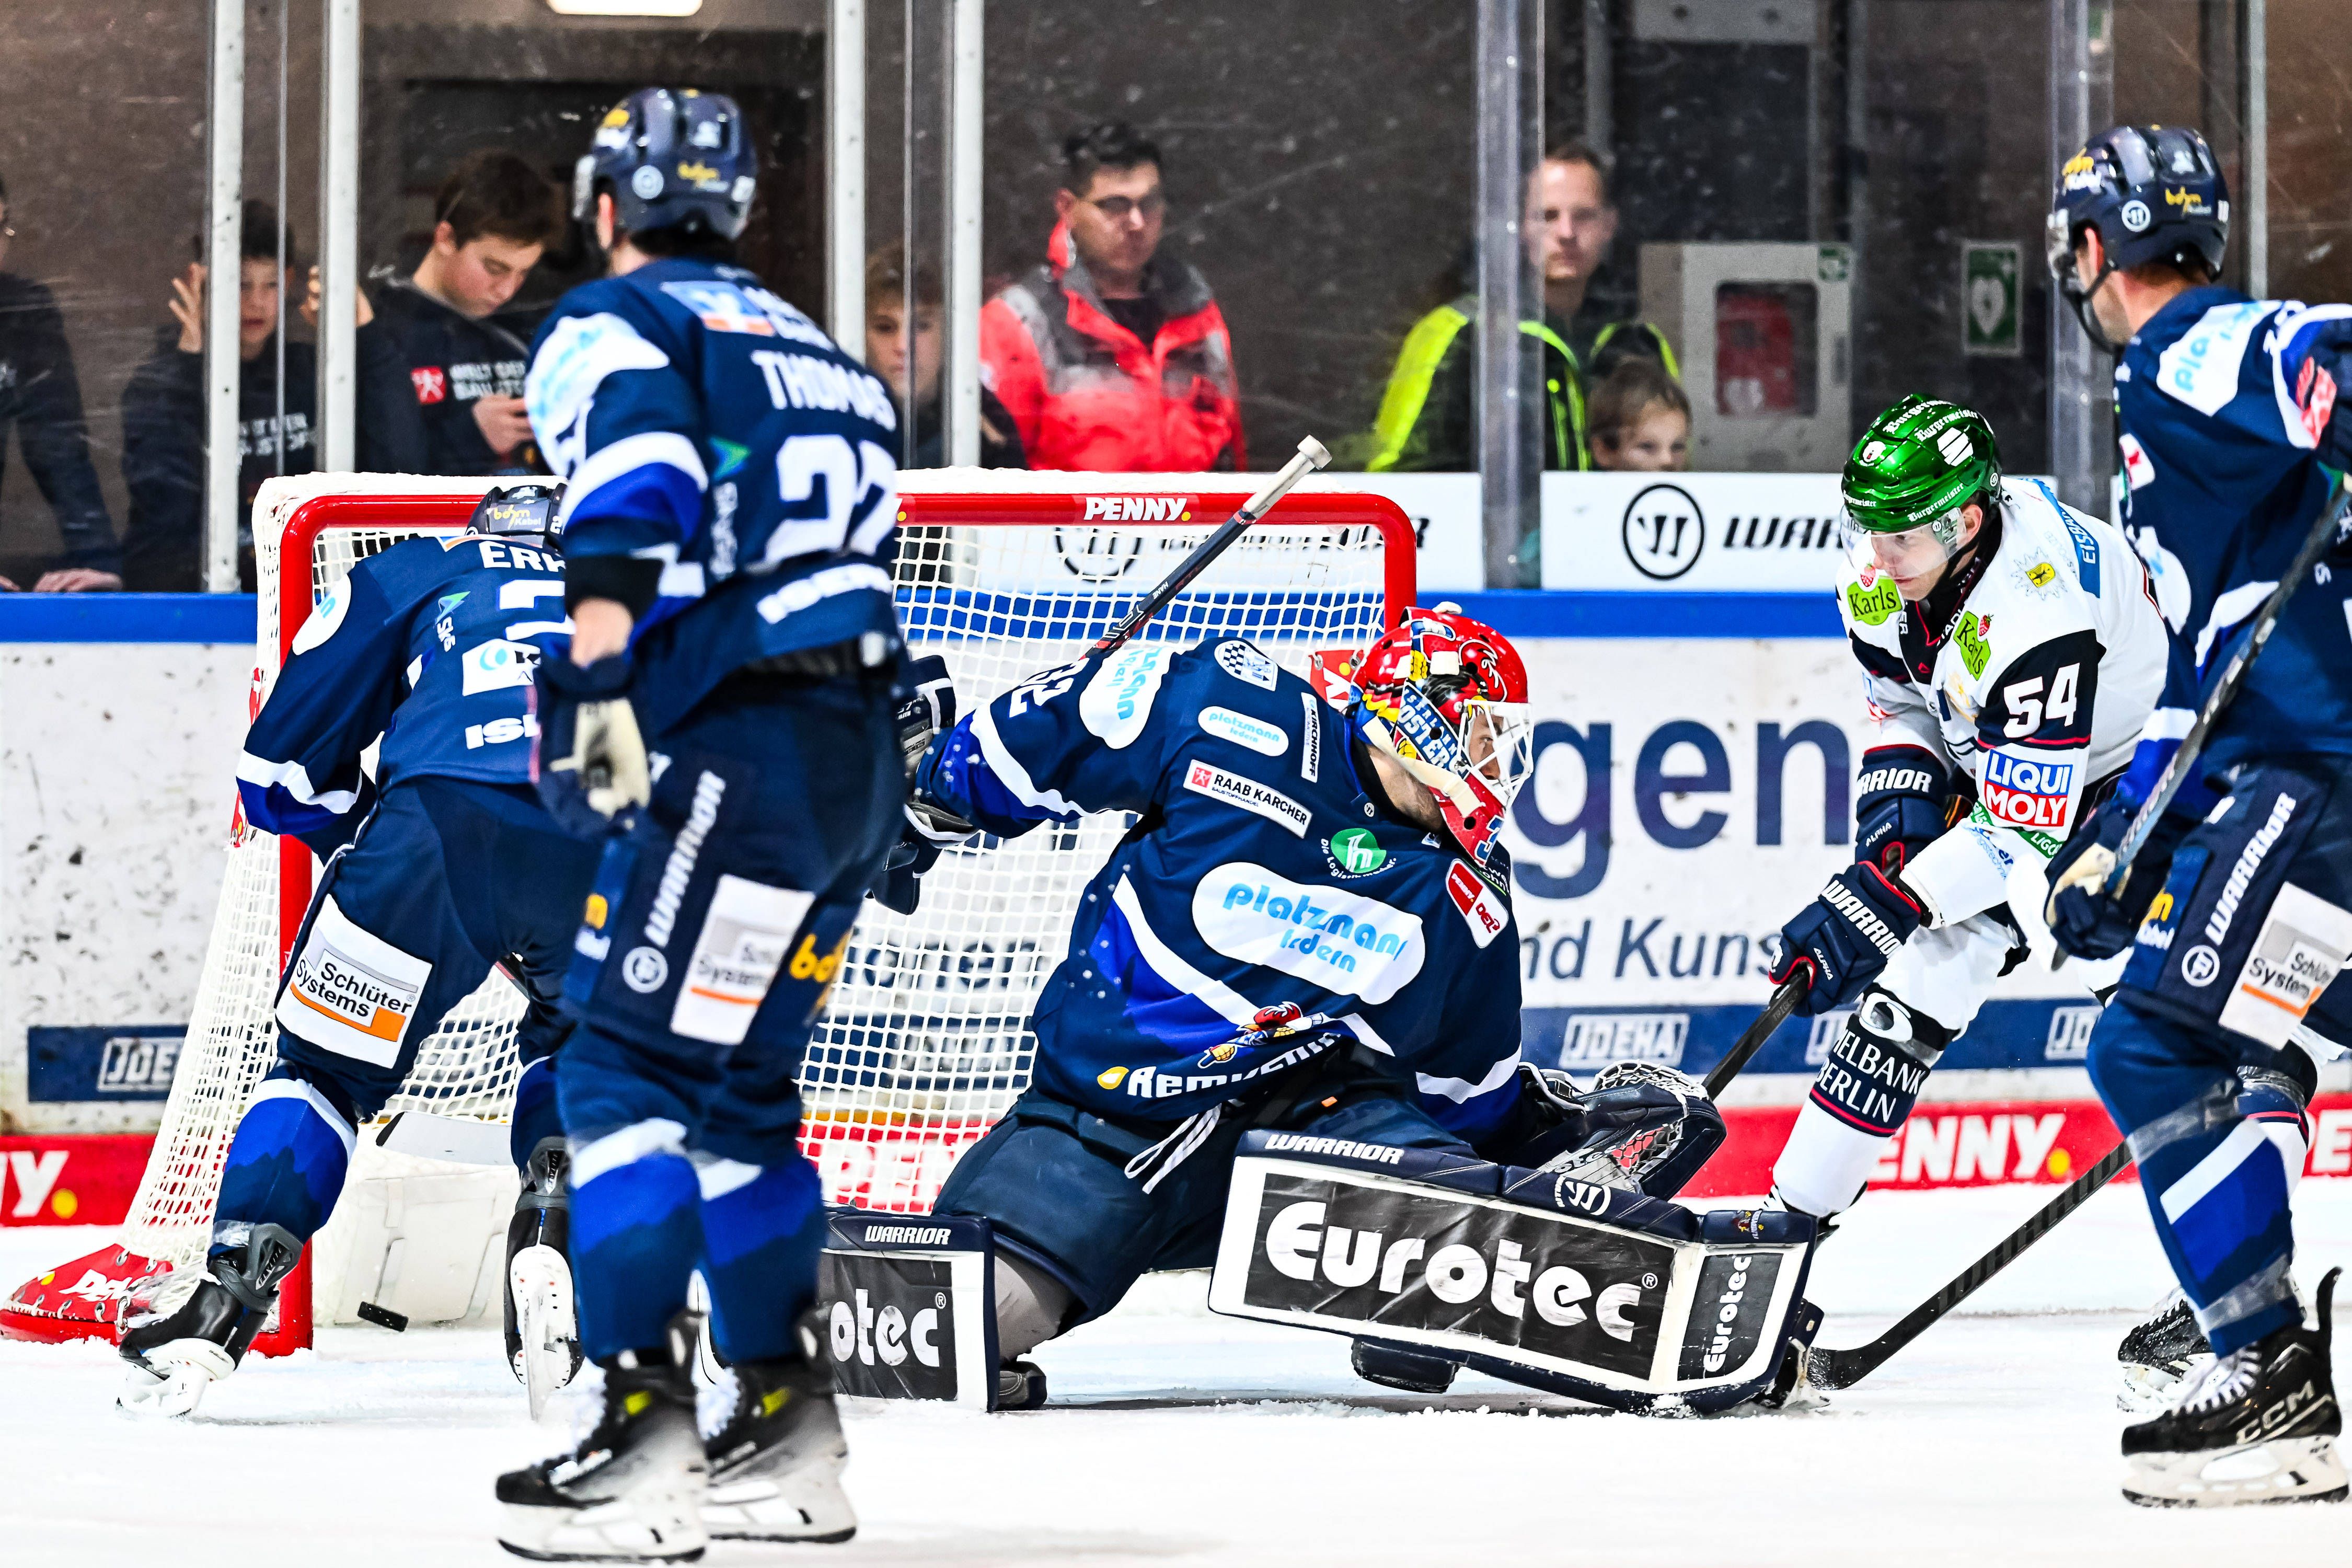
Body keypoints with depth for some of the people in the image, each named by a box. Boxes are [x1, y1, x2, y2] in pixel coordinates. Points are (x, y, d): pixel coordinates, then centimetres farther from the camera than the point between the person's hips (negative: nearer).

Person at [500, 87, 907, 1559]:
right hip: (860, 756, 8)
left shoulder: (614, 324, 0)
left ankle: (644, 1434, -17)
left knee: (628, 1073, -9)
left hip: (740, 756, -8)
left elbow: (632, 495, -19)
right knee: (735, 1086, 16)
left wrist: (600, 677, -29)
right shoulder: (816, 349, 26)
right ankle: (790, 1437, 19)